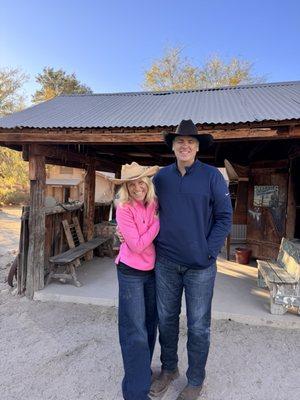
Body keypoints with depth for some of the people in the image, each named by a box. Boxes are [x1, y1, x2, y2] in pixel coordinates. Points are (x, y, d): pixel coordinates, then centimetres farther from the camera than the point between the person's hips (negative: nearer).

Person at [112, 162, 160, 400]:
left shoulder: (155, 204, -4)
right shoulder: (124, 209, -18)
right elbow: (137, 245, -21)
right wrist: (158, 222, -18)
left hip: (153, 270, 6)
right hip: (131, 273, -5)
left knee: (150, 324, 19)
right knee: (135, 331, 1)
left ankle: (143, 369, 42)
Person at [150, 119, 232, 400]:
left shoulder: (212, 176, -5)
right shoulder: (160, 177, 4)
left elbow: (224, 217, -5)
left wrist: (209, 252, -11)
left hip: (200, 266, -2)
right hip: (165, 263, 3)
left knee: (198, 325, 11)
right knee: (166, 319, 17)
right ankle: (168, 369, 42)